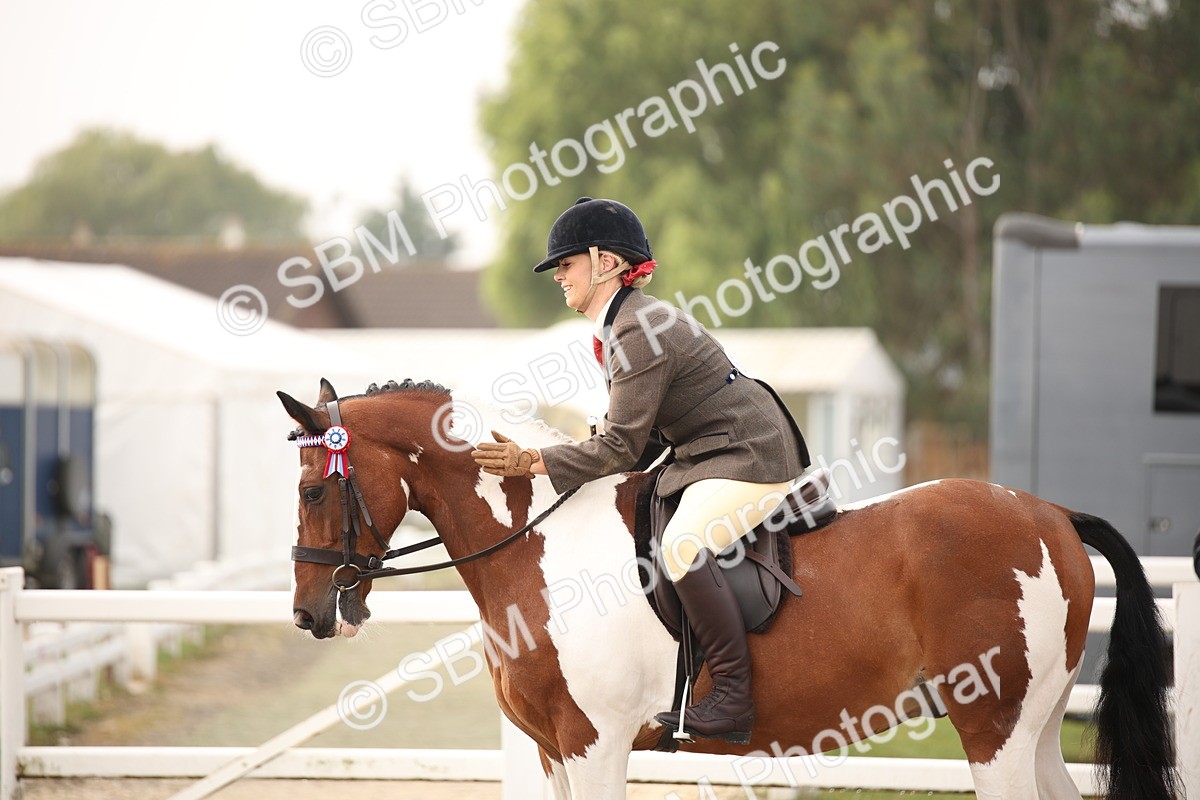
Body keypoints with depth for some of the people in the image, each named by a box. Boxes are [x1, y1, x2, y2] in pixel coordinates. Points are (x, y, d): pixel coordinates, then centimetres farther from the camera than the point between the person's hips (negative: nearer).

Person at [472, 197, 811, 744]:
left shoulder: (638, 333, -21)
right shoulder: (621, 323, 12)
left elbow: (622, 447, -23)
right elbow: (631, 431, 18)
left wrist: (533, 464, -24)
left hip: (751, 455, -12)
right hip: (710, 450, 12)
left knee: (682, 545, -31)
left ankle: (733, 698, -29)